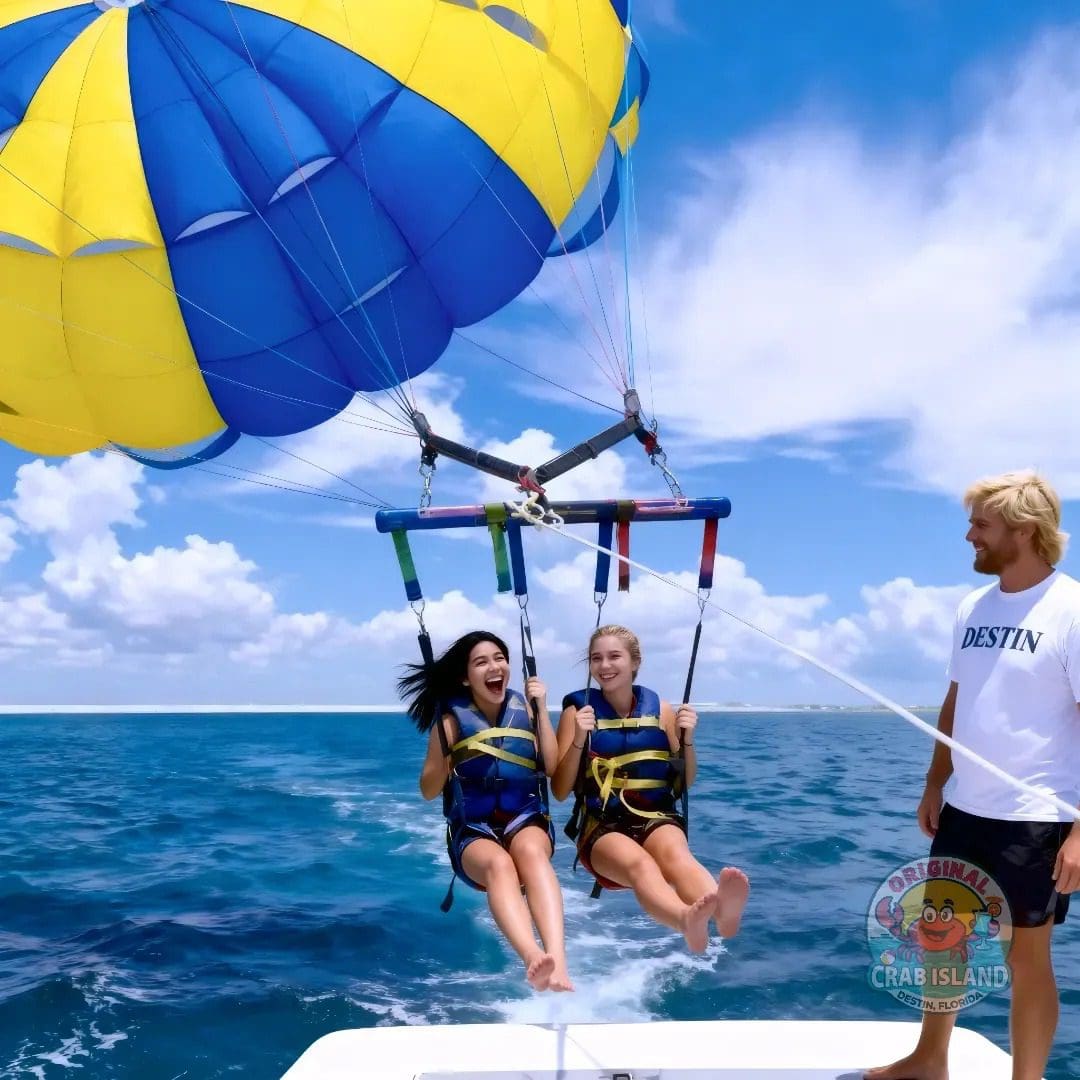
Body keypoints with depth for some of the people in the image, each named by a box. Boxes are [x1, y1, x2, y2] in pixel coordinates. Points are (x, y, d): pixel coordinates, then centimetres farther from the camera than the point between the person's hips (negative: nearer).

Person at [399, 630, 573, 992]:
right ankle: (534, 960, -61)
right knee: (499, 862, -37)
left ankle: (558, 962, -54)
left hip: (526, 820, 1)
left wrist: (542, 710, -8)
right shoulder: (451, 721, 0)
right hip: (473, 831, -1)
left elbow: (553, 767, -4)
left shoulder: (524, 709, 6)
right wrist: (444, 748, -16)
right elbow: (428, 791, 2)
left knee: (530, 851, -36)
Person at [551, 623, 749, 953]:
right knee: (640, 863, -37)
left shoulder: (660, 710, 9)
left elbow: (685, 783, 15)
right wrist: (580, 739, -17)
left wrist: (687, 739, -4)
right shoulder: (578, 709, 3)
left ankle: (722, 910, -67)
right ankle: (688, 920, -68)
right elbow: (560, 791, -2)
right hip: (602, 825, -2)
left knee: (675, 854, -36)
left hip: (657, 818, 2)